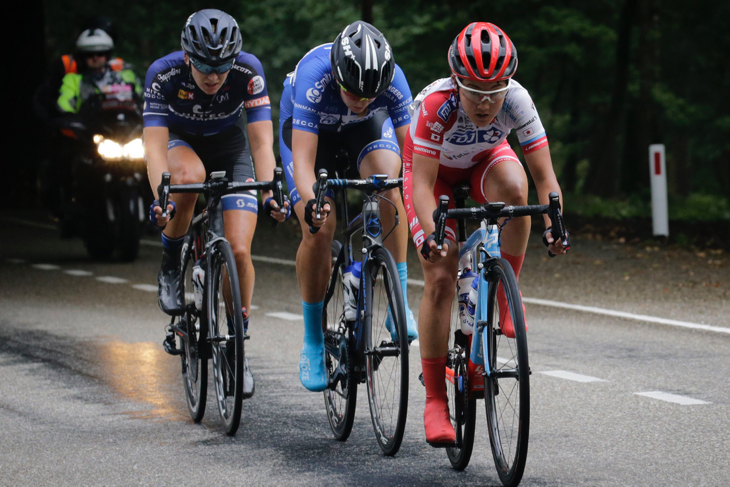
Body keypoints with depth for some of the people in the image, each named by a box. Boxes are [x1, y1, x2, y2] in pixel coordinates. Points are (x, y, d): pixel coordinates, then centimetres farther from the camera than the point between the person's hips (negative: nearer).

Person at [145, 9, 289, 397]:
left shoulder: (248, 71, -29)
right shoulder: (163, 74, -31)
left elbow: (261, 140, -31)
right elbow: (155, 146, -35)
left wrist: (269, 193, -47)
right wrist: (161, 199, -52)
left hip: (229, 146, 1)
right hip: (182, 142, -1)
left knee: (239, 251, -14)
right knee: (189, 175, -39)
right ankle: (171, 267, -14)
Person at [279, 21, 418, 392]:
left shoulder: (393, 81, -32)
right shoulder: (313, 79, -40)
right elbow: (303, 162, -44)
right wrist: (310, 202, -62)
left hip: (365, 127, 2)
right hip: (308, 125, -2)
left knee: (387, 184, -31)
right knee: (319, 230, -17)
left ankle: (398, 302, -20)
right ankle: (313, 344, -1)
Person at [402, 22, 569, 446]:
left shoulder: (517, 100, -32)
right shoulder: (436, 104, -38)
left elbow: (544, 176, -31)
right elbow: (423, 184, -38)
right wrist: (430, 235, -54)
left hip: (486, 159, 2)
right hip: (435, 169, -2)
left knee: (514, 186, -36)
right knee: (441, 279, -13)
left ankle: (506, 294, -16)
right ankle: (435, 399, -5)